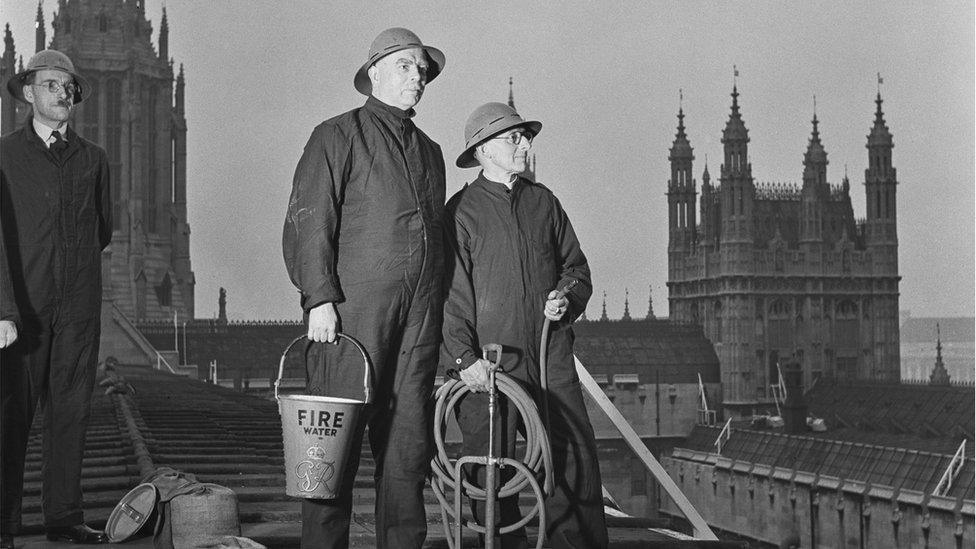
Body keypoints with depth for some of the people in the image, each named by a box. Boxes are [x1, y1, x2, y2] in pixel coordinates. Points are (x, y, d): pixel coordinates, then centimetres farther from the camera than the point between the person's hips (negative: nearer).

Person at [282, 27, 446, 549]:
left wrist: (437, 313, 17)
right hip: (351, 310, -6)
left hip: (419, 318, 6)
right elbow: (307, 223, -5)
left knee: (409, 442, 5)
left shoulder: (429, 152, 23)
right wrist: (319, 298, -14)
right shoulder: (337, 136, 3)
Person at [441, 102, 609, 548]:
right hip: (489, 360, -4)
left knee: (575, 456, -1)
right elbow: (449, 291, -5)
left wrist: (568, 298, 0)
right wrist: (465, 356, -15)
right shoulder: (461, 211, 1)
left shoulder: (544, 202, 16)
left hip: (550, 353, 4)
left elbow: (575, 265, 22)